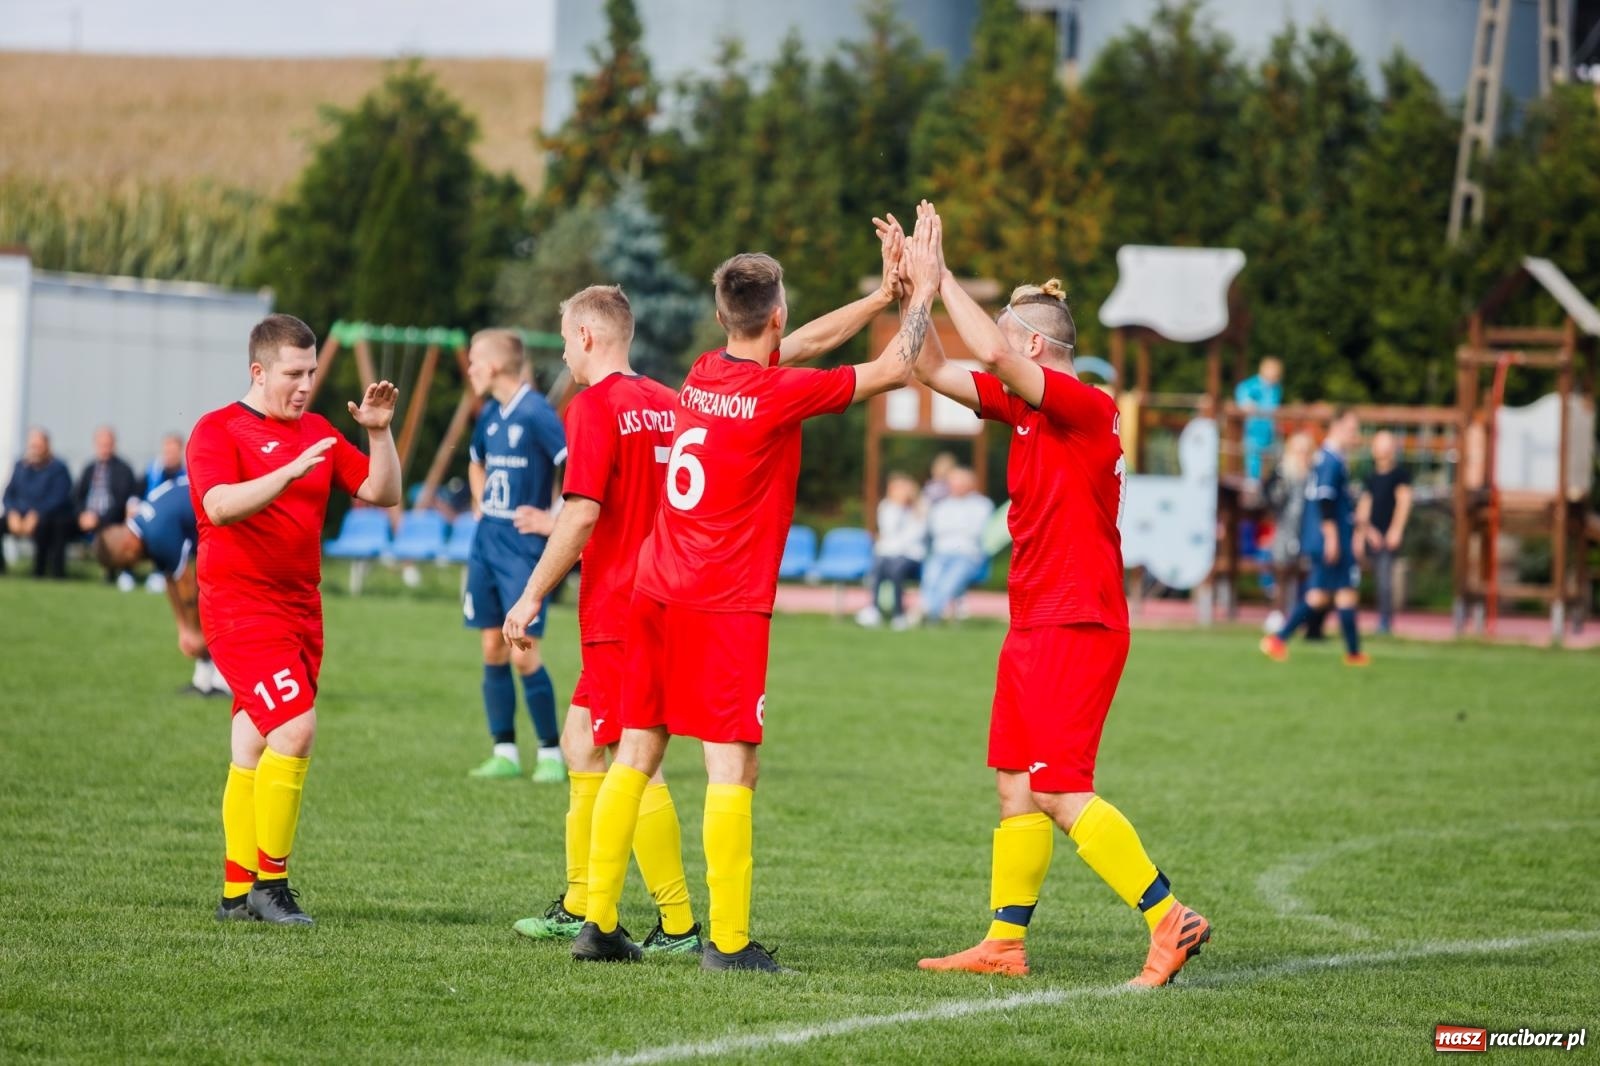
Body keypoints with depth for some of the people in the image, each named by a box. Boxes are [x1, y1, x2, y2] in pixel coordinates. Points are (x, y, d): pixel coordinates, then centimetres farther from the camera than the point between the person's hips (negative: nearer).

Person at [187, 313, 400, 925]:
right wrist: (292, 471, -32)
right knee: (295, 726, -19)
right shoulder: (218, 431, -5)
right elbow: (219, 506, -22)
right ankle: (269, 881, -12)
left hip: (300, 609, 7)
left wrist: (378, 433, -3)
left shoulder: (319, 433, 15)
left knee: (256, 748, 9)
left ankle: (238, 892, 12)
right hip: (241, 605, -7)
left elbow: (382, 494, 12)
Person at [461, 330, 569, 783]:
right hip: (486, 544, 8)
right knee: (493, 651, 7)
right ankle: (504, 753, 12)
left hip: (522, 548, -8)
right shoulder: (490, 415, 10)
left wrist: (555, 521, -17)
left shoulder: (535, 414, -15)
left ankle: (552, 753, 3)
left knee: (523, 654, -8)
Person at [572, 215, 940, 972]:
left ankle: (598, 923, 10)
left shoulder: (702, 376, 8)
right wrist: (924, 291, 11)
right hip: (725, 607, -7)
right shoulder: (776, 394, -11)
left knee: (636, 754, 9)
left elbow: (788, 353, 25)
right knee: (731, 767, -6)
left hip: (655, 594, 7)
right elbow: (893, 370, -4)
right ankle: (729, 940, -8)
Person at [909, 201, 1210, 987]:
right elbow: (933, 371, 17)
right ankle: (1004, 942, 16)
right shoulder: (1020, 405, 11)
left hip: (1077, 627, -10)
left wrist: (941, 277, -20)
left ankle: (1169, 919, -13)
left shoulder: (1086, 406, -15)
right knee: (1016, 786, 11)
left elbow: (994, 354, -29)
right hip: (1034, 627, 10)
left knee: (1059, 790, -14)